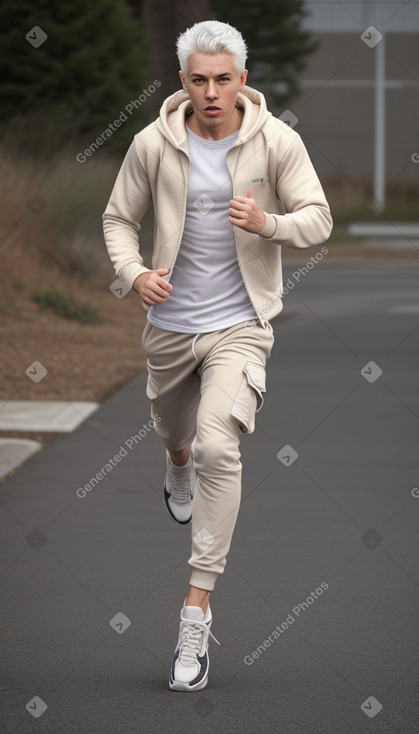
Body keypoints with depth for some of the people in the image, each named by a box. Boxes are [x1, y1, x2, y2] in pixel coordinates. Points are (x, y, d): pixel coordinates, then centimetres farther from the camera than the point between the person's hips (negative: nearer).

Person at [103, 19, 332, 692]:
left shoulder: (277, 141, -10)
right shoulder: (153, 144, -8)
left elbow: (318, 219, -4)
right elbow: (120, 217, 4)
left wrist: (269, 223, -26)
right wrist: (134, 271, -16)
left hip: (240, 323, -3)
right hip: (170, 320, 3)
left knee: (219, 447, -20)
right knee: (175, 433, 24)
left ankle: (197, 611, -17)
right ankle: (178, 466, 67)